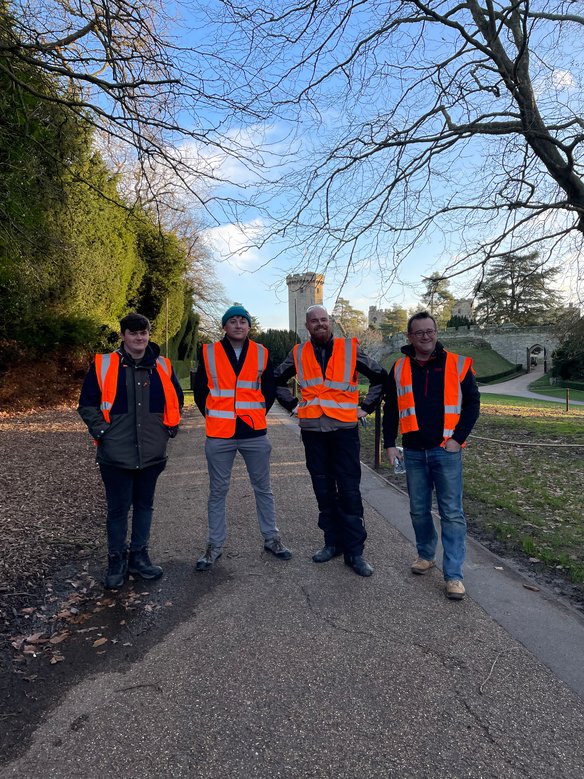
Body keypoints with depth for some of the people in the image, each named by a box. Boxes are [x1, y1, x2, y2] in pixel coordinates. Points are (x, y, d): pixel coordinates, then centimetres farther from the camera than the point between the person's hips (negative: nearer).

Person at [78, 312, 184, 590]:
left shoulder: (162, 367, 4)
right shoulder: (103, 365, -4)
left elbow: (176, 400, 16)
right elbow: (87, 404, 2)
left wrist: (170, 428, 6)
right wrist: (101, 431, -7)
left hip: (152, 453, 3)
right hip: (116, 455, -3)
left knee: (144, 505, 15)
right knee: (118, 509, 8)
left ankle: (139, 556, 31)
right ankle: (117, 561, 26)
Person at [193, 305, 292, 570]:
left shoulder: (261, 354, 3)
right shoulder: (209, 353, 0)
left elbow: (269, 389, 13)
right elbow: (199, 389, 9)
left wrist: (259, 414, 7)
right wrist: (212, 416, 7)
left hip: (255, 433, 1)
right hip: (219, 435, -1)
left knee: (263, 488, 12)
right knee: (218, 491, 9)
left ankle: (271, 539, 27)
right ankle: (215, 545, 23)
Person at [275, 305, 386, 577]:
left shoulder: (350, 349, 1)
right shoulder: (299, 353, 7)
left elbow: (379, 377, 8)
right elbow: (278, 381, 20)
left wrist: (365, 407, 3)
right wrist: (293, 406, 10)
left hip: (344, 429, -2)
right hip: (312, 430, 3)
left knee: (349, 490, -2)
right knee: (324, 490, 10)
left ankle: (354, 551, 8)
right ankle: (333, 542, 24)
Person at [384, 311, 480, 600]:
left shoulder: (457, 365, 0)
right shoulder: (399, 368, 6)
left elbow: (472, 403, 1)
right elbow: (391, 409, 10)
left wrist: (458, 438, -8)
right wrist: (389, 443, 5)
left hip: (446, 451, -2)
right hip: (413, 452, 3)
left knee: (452, 513, -2)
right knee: (419, 510, 13)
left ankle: (454, 574, 6)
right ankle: (425, 554, 34)